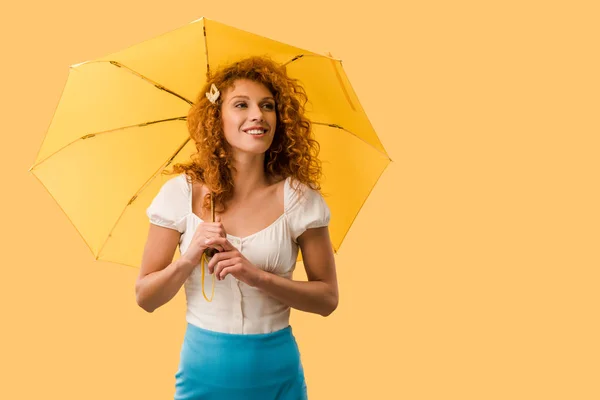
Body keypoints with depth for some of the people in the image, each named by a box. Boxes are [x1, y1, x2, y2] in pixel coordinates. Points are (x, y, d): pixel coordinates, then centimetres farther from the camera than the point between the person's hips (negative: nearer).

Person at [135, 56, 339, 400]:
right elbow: (145, 298, -4)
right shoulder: (181, 193, -8)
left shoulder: (299, 197, -8)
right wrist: (189, 259, -21)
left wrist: (258, 276, -19)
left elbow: (327, 298, -5)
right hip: (205, 369, 0)